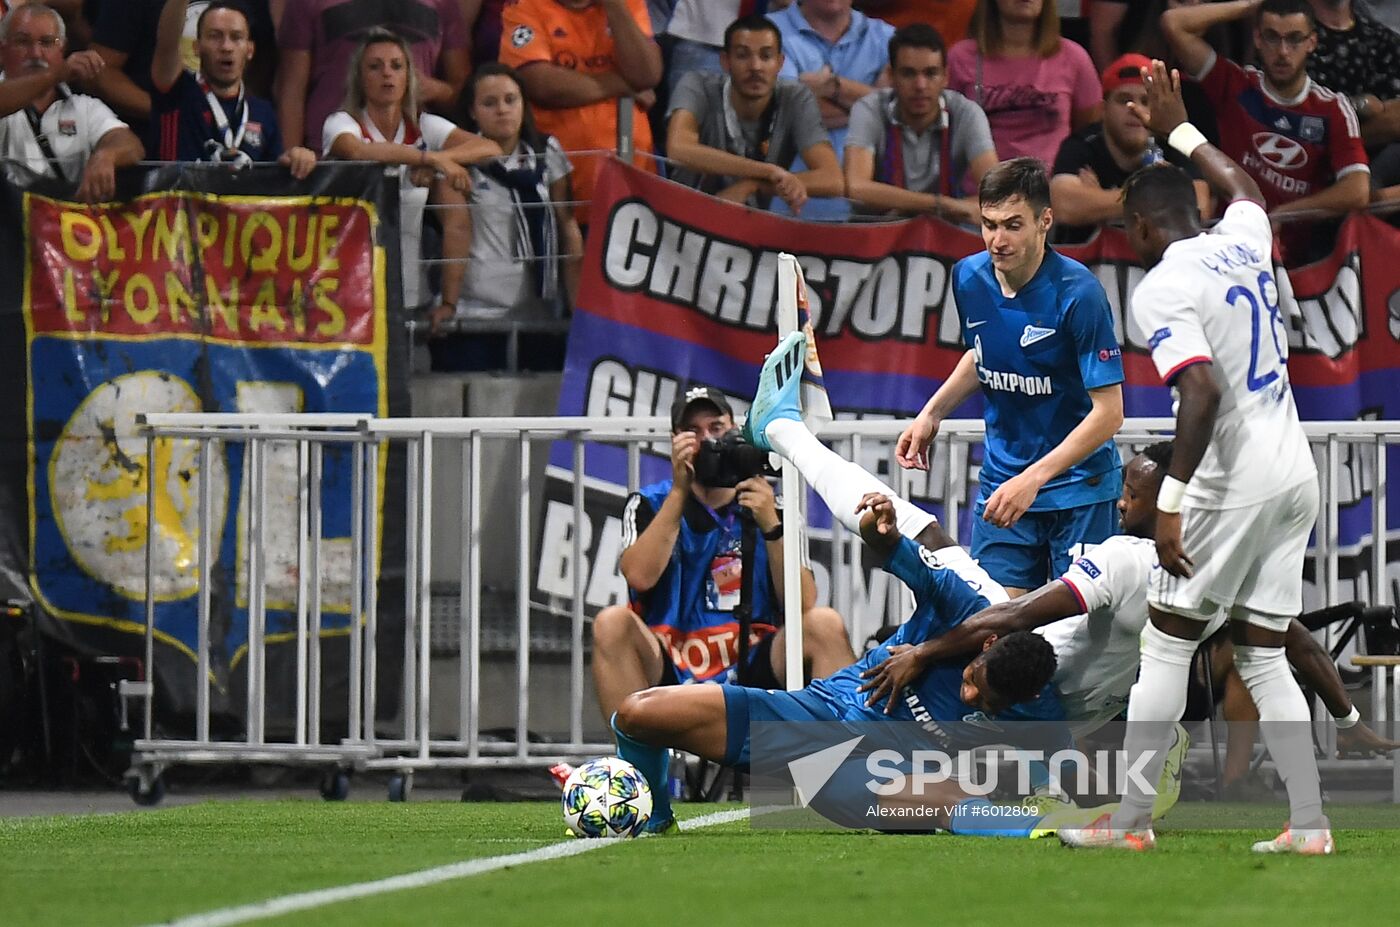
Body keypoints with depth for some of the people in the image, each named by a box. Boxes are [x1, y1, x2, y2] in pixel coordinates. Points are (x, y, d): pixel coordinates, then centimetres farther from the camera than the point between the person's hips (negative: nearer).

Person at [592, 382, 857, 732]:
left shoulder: (768, 509, 11)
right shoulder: (651, 504, 9)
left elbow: (802, 605, -2)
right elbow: (639, 576, -12)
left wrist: (770, 525, -14)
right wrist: (680, 491, -13)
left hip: (753, 670, 1)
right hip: (673, 674, -1)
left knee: (824, 624, -22)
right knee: (612, 623, -27)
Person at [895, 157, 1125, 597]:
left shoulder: (1077, 292, -20)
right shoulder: (969, 277, -2)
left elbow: (1109, 412, -21)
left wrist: (1034, 478, -27)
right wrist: (931, 414, 8)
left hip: (1078, 486, -5)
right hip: (1002, 479, 5)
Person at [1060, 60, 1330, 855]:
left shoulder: (1162, 289, -12)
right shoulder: (1244, 244, 10)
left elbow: (1203, 391, -24)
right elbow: (1246, 189, 36)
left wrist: (1171, 501, -23)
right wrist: (1179, 130, 45)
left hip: (1234, 484, -7)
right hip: (1295, 476, 7)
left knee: (1167, 644, 2)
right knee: (1263, 655, 10)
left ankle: (1131, 819, 3)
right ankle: (1310, 823, 2)